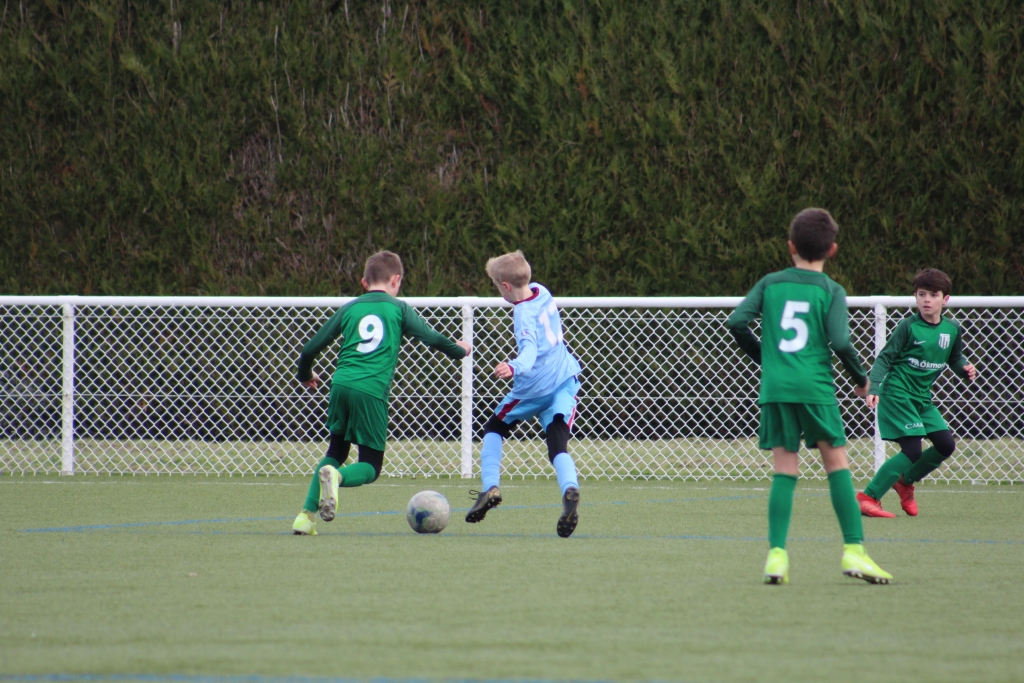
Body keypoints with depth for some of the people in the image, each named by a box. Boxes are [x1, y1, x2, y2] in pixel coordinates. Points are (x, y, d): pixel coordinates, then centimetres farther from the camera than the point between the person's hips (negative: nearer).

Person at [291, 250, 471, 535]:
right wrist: (459, 350, 31)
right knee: (370, 466, 6)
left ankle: (307, 515, 6)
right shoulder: (398, 309, 9)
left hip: (341, 384, 4)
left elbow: (311, 348, 19)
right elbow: (433, 338, 9)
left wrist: (306, 375, 39)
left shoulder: (350, 308, 17)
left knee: (336, 452, 21)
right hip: (372, 391, -4)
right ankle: (336, 477, -28)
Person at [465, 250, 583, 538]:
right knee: (558, 447, -4)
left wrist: (514, 367, -51)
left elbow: (530, 350, -34)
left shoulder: (525, 314, -18)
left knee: (494, 430, 18)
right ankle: (570, 490, -32)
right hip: (565, 380, 7)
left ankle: (490, 489, 10)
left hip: (535, 387, -7)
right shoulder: (541, 292, 6)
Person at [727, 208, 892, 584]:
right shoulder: (831, 291, 1)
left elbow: (737, 322, 1)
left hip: (774, 387, 3)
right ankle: (853, 550, -2)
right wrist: (860, 379, 7)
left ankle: (776, 553, -4)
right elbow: (840, 342, -10)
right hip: (815, 386, -3)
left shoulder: (770, 283, 9)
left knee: (784, 471, 5)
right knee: (837, 464, 4)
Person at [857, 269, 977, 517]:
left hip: (923, 399, 7)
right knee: (912, 451, -15)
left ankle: (905, 482, 27)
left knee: (946, 445, 6)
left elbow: (955, 357, 19)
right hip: (898, 394, -7)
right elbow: (885, 358, -10)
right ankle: (868, 497, -12)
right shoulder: (908, 326, -11)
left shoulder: (952, 329, 4)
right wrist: (873, 388, -22)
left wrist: (965, 369, -3)